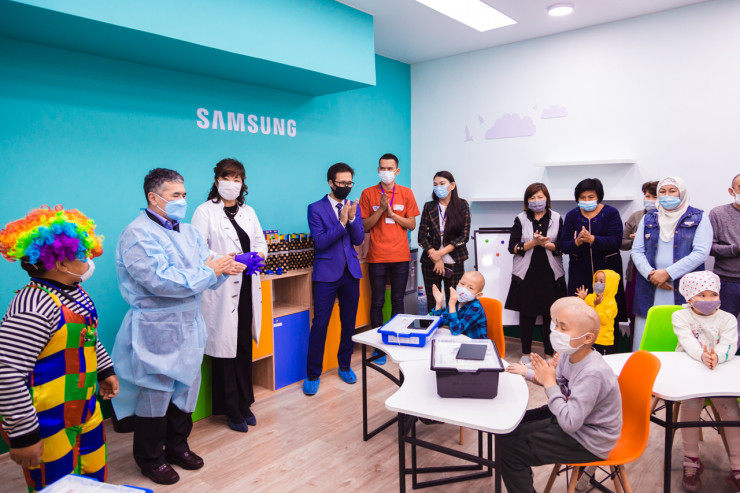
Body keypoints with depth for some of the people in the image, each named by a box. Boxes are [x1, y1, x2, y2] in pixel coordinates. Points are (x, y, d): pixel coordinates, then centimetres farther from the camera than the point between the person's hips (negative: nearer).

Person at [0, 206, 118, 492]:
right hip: (48, 429, -9)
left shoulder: (73, 292, 3)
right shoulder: (34, 306, -27)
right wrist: (23, 435, -23)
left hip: (85, 411, 9)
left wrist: (105, 371, 27)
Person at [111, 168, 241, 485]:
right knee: (155, 395, 7)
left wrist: (223, 267, -19)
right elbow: (162, 281, -27)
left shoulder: (188, 231, 9)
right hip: (156, 329, -7)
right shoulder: (138, 235, -17)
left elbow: (208, 272, 5)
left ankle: (177, 445, 38)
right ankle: (150, 459, 28)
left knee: (186, 387, 18)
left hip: (189, 325, 7)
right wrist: (210, 271, -19)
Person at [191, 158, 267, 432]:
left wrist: (259, 254, -6)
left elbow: (261, 242, 15)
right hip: (220, 289, -5)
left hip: (247, 287, 5)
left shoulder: (248, 212, 16)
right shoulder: (205, 211, -2)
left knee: (245, 347, 11)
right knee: (224, 348, 1)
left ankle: (245, 404, 26)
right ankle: (232, 411, 15)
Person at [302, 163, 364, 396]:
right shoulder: (316, 208, -3)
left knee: (349, 322, 11)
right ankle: (312, 375, 9)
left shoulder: (354, 207, 9)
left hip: (350, 272, 4)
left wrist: (352, 219, -14)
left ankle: (345, 366, 29)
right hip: (327, 273, -4)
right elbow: (320, 242, -12)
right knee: (320, 324, -4)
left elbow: (359, 240, 2)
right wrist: (341, 222, -20)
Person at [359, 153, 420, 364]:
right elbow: (364, 226, 0)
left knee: (398, 301, 8)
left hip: (400, 256, 1)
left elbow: (412, 224, 3)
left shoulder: (406, 193, 5)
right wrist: (380, 210, -13)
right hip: (377, 256, -1)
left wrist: (391, 213, -10)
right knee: (377, 302, 4)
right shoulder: (368, 194, 3)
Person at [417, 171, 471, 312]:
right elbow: (422, 236, 2)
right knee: (432, 304, 5)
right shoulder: (429, 207, 6)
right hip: (430, 263, 2)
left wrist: (441, 252, -11)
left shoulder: (462, 205, 2)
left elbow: (464, 236, -4)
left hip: (454, 263, -2)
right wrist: (436, 258, -8)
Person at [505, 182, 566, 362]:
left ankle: (550, 353, 18)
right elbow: (512, 247, -4)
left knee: (550, 315, 3)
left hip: (550, 274, 0)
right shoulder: (521, 219, 4)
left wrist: (545, 244, -15)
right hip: (527, 275, 0)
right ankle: (526, 353, 21)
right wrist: (533, 242, -16)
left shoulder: (557, 219, 6)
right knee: (527, 314, 7)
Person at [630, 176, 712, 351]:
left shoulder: (698, 218, 5)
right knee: (644, 343, 3)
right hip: (650, 291, 2)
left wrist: (668, 273, -14)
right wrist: (651, 274, -10)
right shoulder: (648, 219, 14)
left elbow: (701, 253, -7)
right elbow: (636, 251, 8)